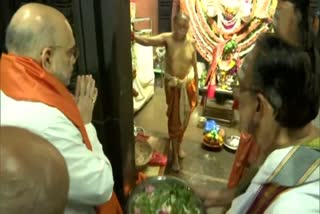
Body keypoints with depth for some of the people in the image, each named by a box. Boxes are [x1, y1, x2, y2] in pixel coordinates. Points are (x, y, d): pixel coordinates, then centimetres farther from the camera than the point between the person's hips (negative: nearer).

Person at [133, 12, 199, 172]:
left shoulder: (191, 43, -6)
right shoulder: (167, 39, -14)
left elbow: (195, 68, 1)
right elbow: (147, 41, -33)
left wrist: (196, 90, 4)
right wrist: (133, 36, -55)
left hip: (188, 85, 3)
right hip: (173, 86, -2)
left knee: (184, 118, 15)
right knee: (174, 119, 4)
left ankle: (179, 145, 41)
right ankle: (175, 155, 19)